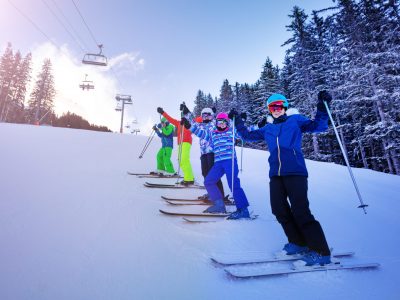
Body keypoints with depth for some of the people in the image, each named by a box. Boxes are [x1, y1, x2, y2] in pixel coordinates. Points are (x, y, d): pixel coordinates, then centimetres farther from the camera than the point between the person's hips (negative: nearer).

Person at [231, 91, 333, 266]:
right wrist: (237, 121, 24)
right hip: (276, 174, 5)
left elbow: (318, 126, 2)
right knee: (279, 210, 1)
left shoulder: (295, 120, 12)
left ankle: (321, 252, 0)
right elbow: (248, 136, 28)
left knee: (300, 212, -12)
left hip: (295, 172, -5)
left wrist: (322, 106, -9)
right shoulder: (267, 129, 22)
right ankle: (298, 242, 19)